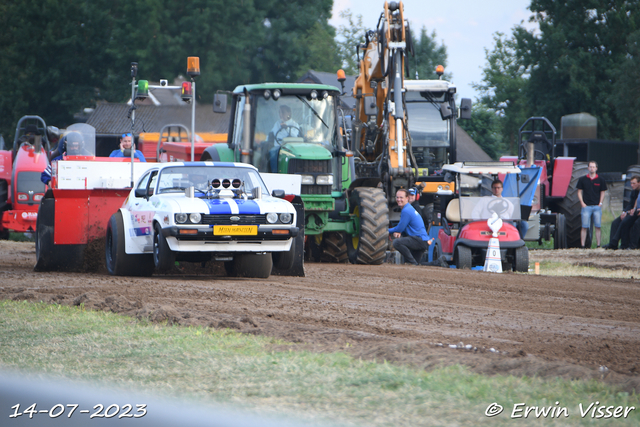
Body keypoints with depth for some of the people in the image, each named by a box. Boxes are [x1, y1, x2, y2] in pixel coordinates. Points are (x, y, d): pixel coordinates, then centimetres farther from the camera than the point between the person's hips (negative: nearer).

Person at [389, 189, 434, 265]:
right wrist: (397, 232, -1)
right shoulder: (409, 208, 17)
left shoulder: (406, 211, -15)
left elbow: (399, 228, -12)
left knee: (397, 242, -29)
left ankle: (413, 263, -21)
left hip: (420, 240, -10)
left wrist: (387, 231, 5)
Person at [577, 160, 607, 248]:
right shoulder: (582, 179, 6)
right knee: (584, 227, -3)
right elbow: (579, 192, 8)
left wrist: (600, 203, 0)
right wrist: (582, 203, -2)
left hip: (597, 206, 1)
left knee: (598, 227, 0)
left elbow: (602, 192, 12)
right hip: (586, 206, -1)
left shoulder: (600, 180, 7)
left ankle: (598, 245, 3)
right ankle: (582, 245, -2)